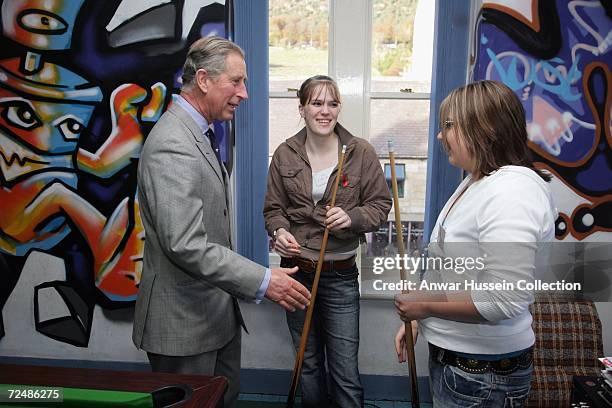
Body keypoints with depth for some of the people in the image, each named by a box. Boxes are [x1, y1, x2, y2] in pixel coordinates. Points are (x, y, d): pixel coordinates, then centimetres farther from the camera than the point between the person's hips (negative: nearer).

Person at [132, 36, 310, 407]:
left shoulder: (198, 134, 10)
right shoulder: (172, 146, -23)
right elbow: (185, 245, -30)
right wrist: (262, 281, -26)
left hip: (218, 313, 10)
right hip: (184, 321, -10)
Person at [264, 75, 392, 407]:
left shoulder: (361, 152, -6)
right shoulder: (285, 154, 0)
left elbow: (381, 204, -1)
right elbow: (274, 208, 6)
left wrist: (352, 217, -20)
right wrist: (280, 231, -16)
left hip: (340, 274, -2)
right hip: (295, 269, 3)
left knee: (346, 371, 2)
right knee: (308, 363, 20)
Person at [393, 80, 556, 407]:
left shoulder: (512, 190, -23)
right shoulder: (474, 182, 9)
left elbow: (504, 300, -30)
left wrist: (424, 305, -18)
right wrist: (414, 318, 13)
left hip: (482, 375, -9)